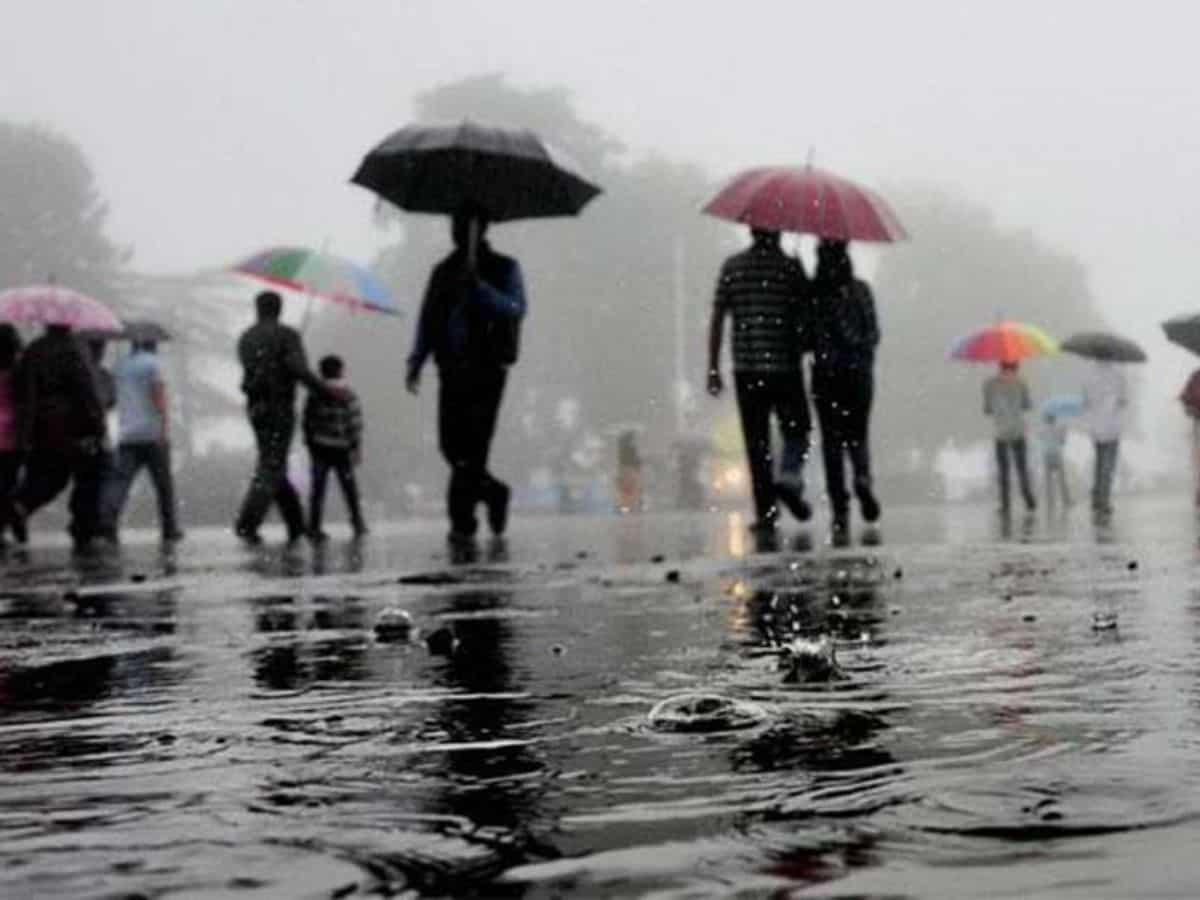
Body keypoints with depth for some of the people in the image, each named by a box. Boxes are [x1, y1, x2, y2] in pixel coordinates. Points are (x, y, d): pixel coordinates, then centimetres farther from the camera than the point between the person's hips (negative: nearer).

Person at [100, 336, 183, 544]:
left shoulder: (120, 365, 15)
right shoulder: (152, 363, -4)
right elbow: (159, 394, -14)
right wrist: (165, 426, -18)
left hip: (126, 435, 4)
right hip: (152, 433, -4)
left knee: (119, 480, -8)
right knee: (164, 483, 8)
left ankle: (107, 520, -29)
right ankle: (169, 529, 14)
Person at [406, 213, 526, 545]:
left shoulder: (504, 268, 5)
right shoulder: (443, 271, 17)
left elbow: (515, 308, -11)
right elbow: (428, 319, 14)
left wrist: (480, 287, -23)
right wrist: (416, 362, 2)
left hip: (487, 368, -4)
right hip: (453, 369, 4)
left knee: (473, 445, -10)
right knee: (451, 445, 0)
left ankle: (462, 521, -3)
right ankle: (492, 492, 23)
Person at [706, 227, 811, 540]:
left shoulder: (732, 266, 4)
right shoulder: (791, 267, -2)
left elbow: (717, 319, 1)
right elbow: (804, 318, -4)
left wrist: (713, 367, 3)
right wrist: (802, 349, 15)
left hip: (746, 366, 2)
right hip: (785, 365, -2)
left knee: (756, 443, 5)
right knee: (796, 431, 15)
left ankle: (766, 513, 3)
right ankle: (789, 479, -11)